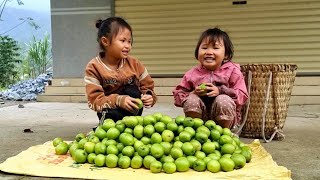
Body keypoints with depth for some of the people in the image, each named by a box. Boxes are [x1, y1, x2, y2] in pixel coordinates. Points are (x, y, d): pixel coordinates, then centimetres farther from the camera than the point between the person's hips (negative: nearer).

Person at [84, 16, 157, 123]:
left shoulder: (134, 64, -4)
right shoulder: (94, 67, -12)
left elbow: (148, 87, 4)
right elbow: (94, 100, -19)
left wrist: (149, 97, -22)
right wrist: (118, 101, -36)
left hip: (131, 111, 3)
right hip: (109, 113, -3)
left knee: (132, 90, -25)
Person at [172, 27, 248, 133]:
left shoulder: (232, 71, -4)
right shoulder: (192, 74, 1)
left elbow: (242, 96, -11)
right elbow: (178, 95, 2)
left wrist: (220, 91, -24)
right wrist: (193, 93, -18)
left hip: (225, 117, -1)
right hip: (200, 117, 2)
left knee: (223, 101, -31)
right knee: (191, 100, -25)